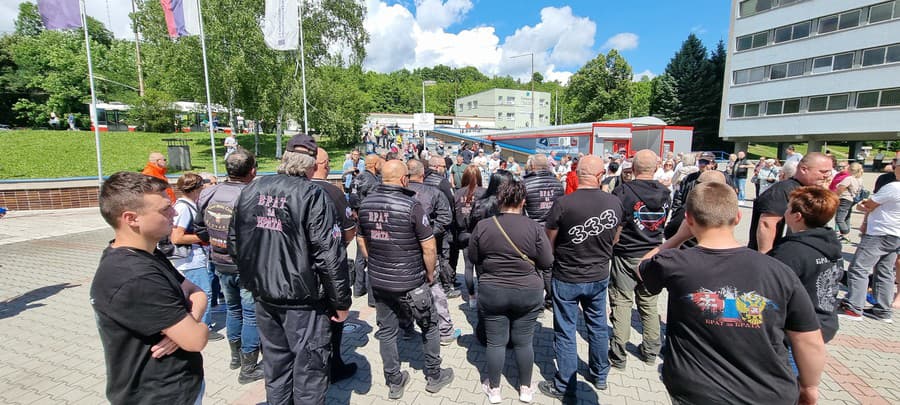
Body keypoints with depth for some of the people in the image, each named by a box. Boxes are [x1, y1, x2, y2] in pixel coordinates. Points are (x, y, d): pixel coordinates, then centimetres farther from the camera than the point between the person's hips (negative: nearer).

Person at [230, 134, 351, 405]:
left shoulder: (252, 189, 1)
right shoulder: (313, 195, -18)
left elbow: (234, 241, 9)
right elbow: (329, 254, -20)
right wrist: (341, 301, -10)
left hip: (263, 294, 7)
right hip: (302, 299, -6)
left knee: (275, 362, 24)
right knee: (309, 366, 11)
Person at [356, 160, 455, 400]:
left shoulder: (366, 204, 0)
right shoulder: (411, 205, -18)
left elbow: (361, 241, 10)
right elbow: (429, 248, -17)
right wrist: (430, 274, -1)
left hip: (378, 281, 5)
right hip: (410, 283, -5)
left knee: (387, 331, 17)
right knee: (429, 327, 16)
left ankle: (394, 383, 31)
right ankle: (434, 377, 31)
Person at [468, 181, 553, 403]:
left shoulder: (483, 226, -9)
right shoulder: (534, 227, -12)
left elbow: (473, 258, 2)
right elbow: (547, 262, -7)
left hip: (491, 292, 0)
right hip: (528, 292, 0)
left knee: (495, 342, 13)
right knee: (524, 342, 15)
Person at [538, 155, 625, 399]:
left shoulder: (563, 204, -22)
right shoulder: (615, 203, -9)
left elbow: (548, 244, -10)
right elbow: (614, 239, 7)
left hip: (567, 278, -4)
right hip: (599, 277, 5)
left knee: (565, 332, 9)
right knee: (598, 326, 22)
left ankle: (564, 387, 24)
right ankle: (600, 375, 41)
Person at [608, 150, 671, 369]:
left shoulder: (623, 191, -17)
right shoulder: (665, 192, 0)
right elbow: (664, 221, 14)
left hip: (626, 256, -5)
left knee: (622, 304, 4)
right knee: (649, 303, 18)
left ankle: (618, 355, 12)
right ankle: (651, 351, 31)